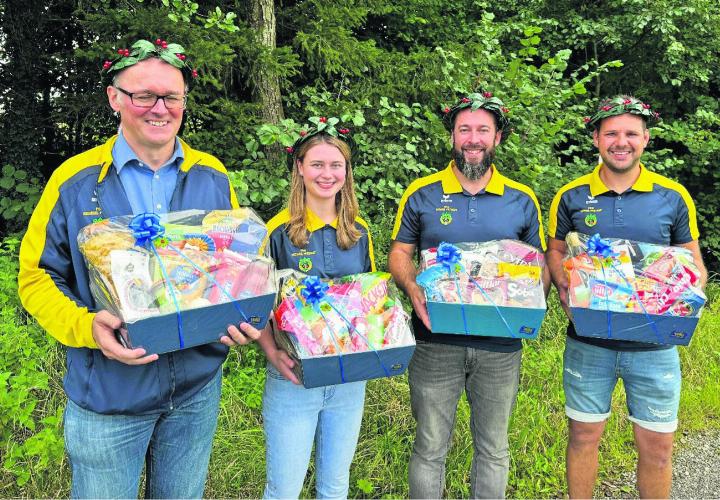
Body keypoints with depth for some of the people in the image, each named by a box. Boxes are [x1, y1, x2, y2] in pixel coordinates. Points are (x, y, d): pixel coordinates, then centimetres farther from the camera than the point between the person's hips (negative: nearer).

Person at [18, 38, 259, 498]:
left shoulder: (212, 176, 0)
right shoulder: (75, 179, -8)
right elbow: (37, 276, -4)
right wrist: (86, 327, -22)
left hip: (197, 387, 3)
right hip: (107, 394, -2)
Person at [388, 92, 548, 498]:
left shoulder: (522, 200, 3)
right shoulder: (422, 194, 0)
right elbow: (400, 254, 4)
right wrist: (413, 290, -15)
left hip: (501, 345, 2)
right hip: (436, 341, -1)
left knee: (494, 448, 16)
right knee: (430, 447, 10)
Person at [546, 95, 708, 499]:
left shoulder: (673, 197, -1)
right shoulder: (571, 197, -1)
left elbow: (694, 264, 6)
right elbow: (556, 252, 8)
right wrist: (565, 288, -11)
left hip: (655, 342, 0)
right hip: (588, 339, 0)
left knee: (657, 447, 11)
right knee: (584, 436, 13)